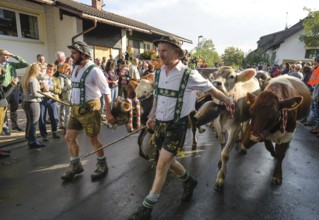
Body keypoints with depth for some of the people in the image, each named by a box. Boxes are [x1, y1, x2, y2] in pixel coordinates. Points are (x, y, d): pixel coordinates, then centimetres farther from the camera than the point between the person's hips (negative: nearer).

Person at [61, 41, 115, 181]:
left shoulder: (94, 70, -15)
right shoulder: (75, 68, 9)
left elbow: (106, 92, -16)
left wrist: (108, 113, -17)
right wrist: (73, 105, 18)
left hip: (89, 109, -8)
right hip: (76, 109, 8)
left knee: (93, 139, 4)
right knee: (69, 137, 11)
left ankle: (102, 165, 27)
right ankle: (75, 166, 30)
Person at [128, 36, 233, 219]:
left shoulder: (190, 75, -14)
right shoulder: (158, 73, 3)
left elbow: (212, 90, -1)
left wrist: (230, 102, 10)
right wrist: (152, 116, 8)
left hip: (177, 125, -6)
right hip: (160, 124, 6)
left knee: (161, 166, -2)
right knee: (169, 161, 19)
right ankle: (189, 181, 48)